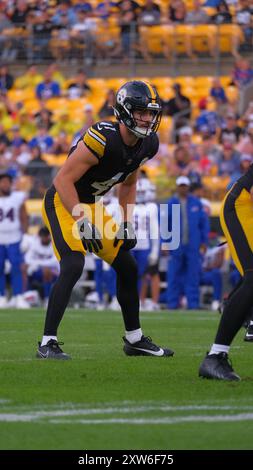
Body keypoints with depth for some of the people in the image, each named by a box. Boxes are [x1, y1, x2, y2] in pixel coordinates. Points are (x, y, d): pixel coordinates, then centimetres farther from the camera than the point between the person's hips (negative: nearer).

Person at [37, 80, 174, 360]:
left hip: (91, 206, 9)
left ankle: (135, 339, 27)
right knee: (73, 266, -26)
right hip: (62, 203, -9)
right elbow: (63, 180, -27)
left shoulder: (146, 145, -4)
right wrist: (82, 221, -30)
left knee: (127, 267, 11)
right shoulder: (103, 139, -29)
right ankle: (47, 344, -21)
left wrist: (127, 224, 7)